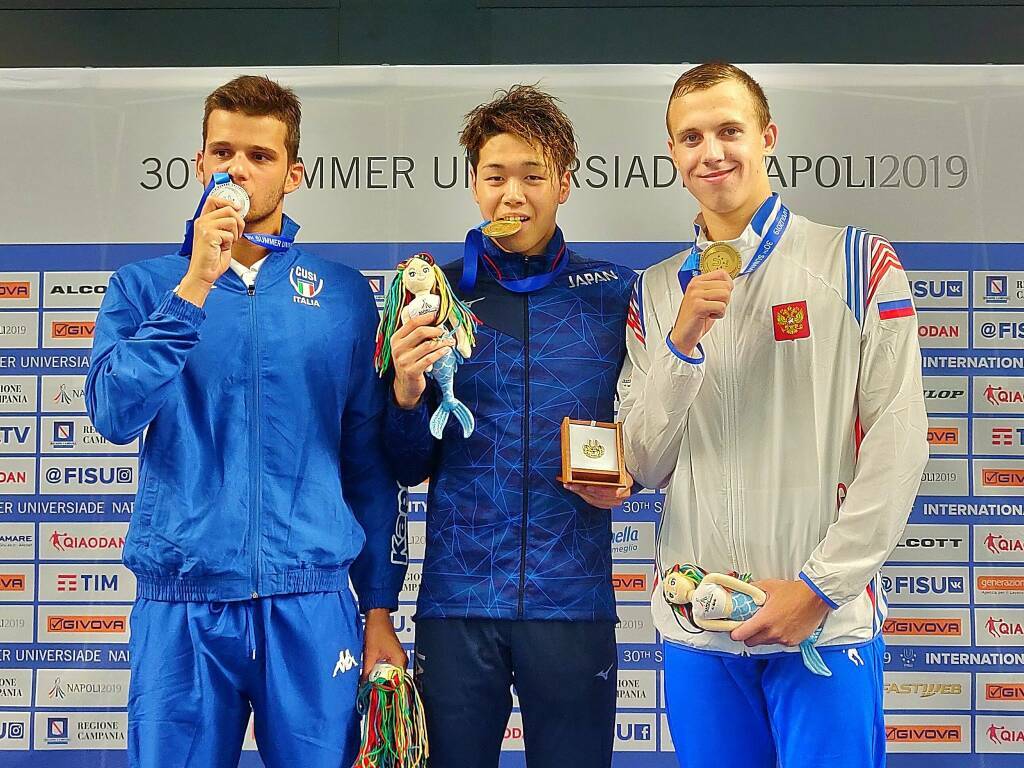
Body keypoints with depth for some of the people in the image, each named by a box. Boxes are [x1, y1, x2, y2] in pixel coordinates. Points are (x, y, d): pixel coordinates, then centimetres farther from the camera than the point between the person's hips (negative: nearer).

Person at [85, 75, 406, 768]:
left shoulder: (345, 294, 7)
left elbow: (369, 461, 10)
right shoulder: (145, 286, 6)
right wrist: (195, 284, -15)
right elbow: (114, 415, -10)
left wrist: (380, 607, 8)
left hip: (311, 601, 0)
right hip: (180, 604, 0)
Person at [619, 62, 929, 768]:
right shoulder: (658, 293, 10)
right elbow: (647, 466, 4)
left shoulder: (856, 262, -1)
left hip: (826, 623, -3)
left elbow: (897, 444, -7)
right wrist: (682, 344, -10)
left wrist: (819, 586, -12)